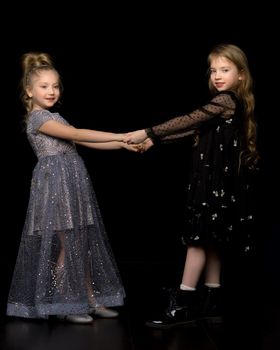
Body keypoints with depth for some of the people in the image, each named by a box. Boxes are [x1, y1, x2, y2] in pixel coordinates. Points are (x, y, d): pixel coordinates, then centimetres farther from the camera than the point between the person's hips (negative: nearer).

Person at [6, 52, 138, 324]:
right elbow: (77, 134, -19)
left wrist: (123, 145, 5)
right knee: (67, 246, -5)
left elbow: (84, 143, 14)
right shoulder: (37, 118, -9)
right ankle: (63, 306, 4)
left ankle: (91, 300, 15)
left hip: (73, 185, 9)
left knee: (83, 244, 9)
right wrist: (119, 135, -19)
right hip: (57, 184, -9)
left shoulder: (54, 118, 20)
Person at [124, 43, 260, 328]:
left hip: (217, 183, -10)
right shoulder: (229, 103, 16)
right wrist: (154, 140, 14)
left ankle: (182, 306, -2)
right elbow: (193, 128, 17)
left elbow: (188, 120, -15)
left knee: (198, 240, -7)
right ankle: (211, 303, 18)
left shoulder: (226, 101, -12)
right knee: (209, 242, 11)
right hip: (214, 181, 10)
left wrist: (147, 132, -12)